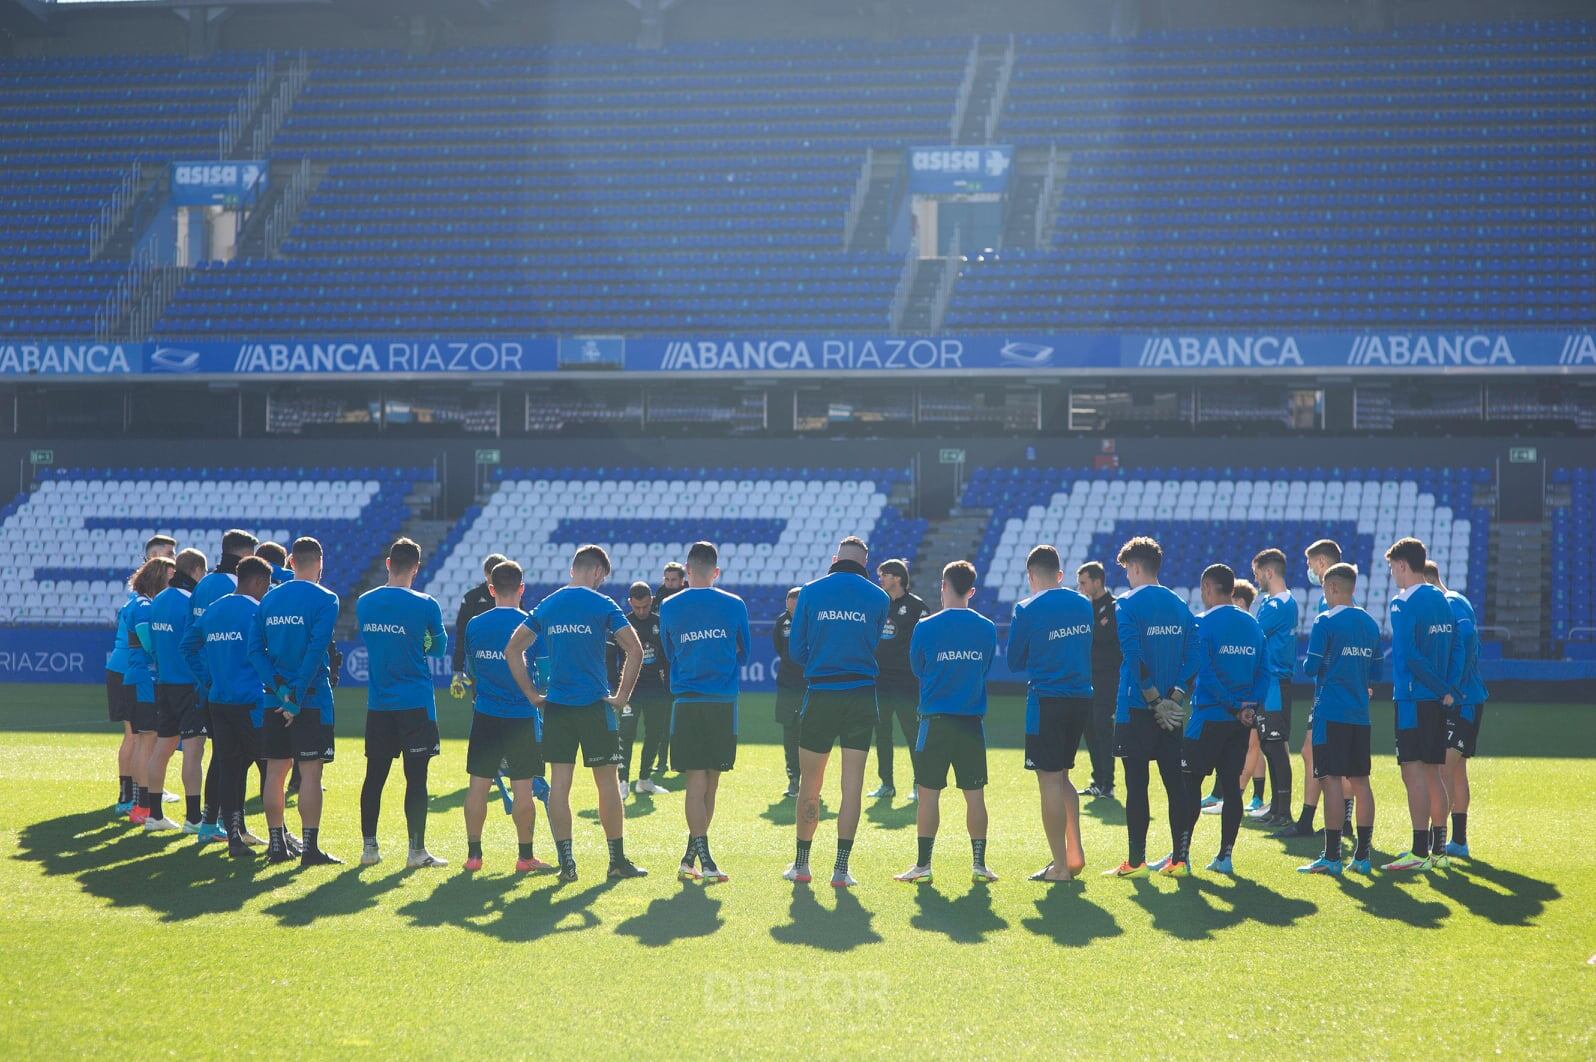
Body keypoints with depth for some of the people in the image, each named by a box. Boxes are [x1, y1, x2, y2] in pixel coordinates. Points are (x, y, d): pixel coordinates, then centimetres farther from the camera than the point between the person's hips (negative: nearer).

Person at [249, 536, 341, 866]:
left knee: (275, 771, 10)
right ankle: (310, 848, -5)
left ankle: (277, 844, 15)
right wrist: (297, 698, -14)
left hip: (274, 701, 5)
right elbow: (315, 650, -17)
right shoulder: (324, 599, -7)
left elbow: (255, 649, 2)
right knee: (311, 772, -3)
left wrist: (280, 690, -4)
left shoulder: (269, 599, 9)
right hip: (312, 699, -5)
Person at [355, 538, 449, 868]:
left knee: (374, 776, 9)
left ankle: (369, 846, 11)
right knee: (416, 778, -1)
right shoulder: (425, 606, -10)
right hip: (416, 703, -4)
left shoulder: (364, 602, 2)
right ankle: (416, 850, 0)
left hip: (377, 702, 4)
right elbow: (439, 647, 5)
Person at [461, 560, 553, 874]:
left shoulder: (474, 625, 1)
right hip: (522, 716, -3)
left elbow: (470, 672, 12)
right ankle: (525, 856, 6)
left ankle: (473, 854, 10)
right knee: (522, 789, 2)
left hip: (485, 717, 3)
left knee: (478, 785, 7)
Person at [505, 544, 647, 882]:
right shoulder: (602, 604, -4)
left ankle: (566, 862, 3)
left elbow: (512, 650, 9)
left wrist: (532, 695, 11)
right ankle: (618, 861, 10)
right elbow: (635, 650, -11)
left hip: (555, 705, 4)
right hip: (594, 703, -4)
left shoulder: (545, 606, 8)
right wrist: (622, 696, -3)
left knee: (559, 782, 4)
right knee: (607, 781, 5)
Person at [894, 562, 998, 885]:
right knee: (974, 794, 6)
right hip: (972, 721, 2)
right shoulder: (987, 628, 0)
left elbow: (917, 669, 6)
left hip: (936, 720, -2)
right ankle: (979, 865, 6)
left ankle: (923, 865, 5)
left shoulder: (926, 627, -8)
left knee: (929, 793, 3)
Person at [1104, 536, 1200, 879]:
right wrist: (1175, 696, -3)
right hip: (1172, 711, 5)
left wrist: (1154, 701, -12)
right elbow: (1193, 654, 3)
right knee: (1175, 782, 8)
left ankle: (1136, 861, -1)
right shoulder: (1180, 605, 10)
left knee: (1137, 785, -2)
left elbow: (1133, 656, -17)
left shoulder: (1127, 605, -8)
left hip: (1136, 709, -5)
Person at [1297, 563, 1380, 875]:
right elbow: (1374, 671, 15)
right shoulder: (1371, 624, 11)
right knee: (1360, 781, 8)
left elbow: (1311, 668, -10)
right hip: (1360, 715, 6)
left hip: (1330, 712, -6)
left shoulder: (1325, 621, -9)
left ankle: (1332, 857, -8)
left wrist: (1309, 665, 11)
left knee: (1332, 780, -7)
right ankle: (1362, 855, 10)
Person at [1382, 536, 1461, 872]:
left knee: (1413, 772, -7)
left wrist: (1443, 689, -10)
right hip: (1438, 703, 8)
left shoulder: (1404, 604, -11)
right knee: (1433, 772, 13)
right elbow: (1457, 650, 11)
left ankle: (1420, 851, -11)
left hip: (1413, 698, -8)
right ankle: (1438, 850, 15)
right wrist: (1450, 689, 4)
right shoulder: (1442, 600, 13)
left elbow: (1408, 655, -17)